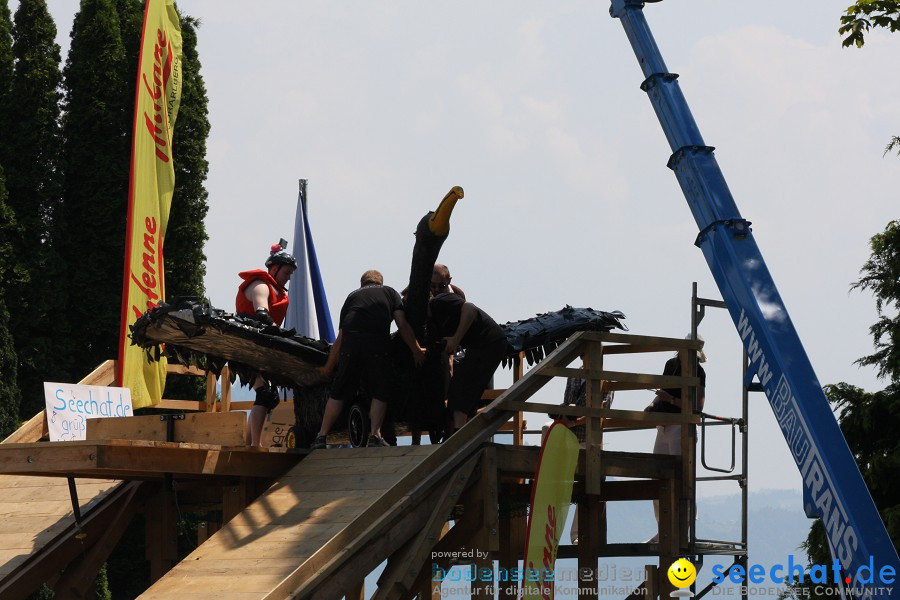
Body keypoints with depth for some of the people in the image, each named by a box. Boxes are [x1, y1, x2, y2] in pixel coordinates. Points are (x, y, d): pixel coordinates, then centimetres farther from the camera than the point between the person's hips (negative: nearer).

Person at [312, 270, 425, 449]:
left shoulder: (352, 296, 29)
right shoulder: (390, 292, 25)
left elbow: (340, 338, 28)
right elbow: (402, 325, 11)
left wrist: (329, 367, 35)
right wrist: (416, 350, 20)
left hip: (350, 340, 2)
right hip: (378, 342, -2)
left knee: (338, 393, 9)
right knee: (380, 393, 10)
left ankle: (321, 437, 7)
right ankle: (375, 435, -3)